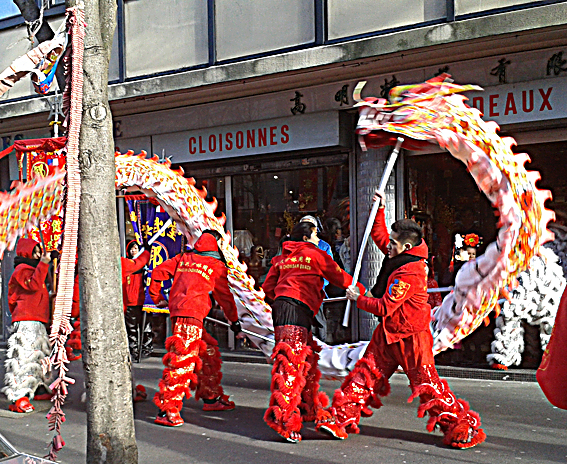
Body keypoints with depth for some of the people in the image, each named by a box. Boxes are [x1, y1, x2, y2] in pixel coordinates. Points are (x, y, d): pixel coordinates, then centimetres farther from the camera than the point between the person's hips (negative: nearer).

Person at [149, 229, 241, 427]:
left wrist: (158, 298, 27)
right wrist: (234, 320, 25)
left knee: (209, 352, 19)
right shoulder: (217, 265, 6)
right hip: (191, 314, -7)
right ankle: (167, 409, -17)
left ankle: (212, 397, 30)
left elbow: (158, 272, 15)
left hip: (177, 309, 7)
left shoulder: (183, 258, 19)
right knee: (183, 359, -12)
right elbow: (224, 295, 14)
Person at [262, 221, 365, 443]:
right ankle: (282, 418, -23)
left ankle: (311, 409, 31)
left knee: (306, 361, 19)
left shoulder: (282, 258, 23)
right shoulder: (315, 255, 5)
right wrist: (360, 289, 25)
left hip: (280, 305, 8)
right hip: (297, 310, -8)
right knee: (292, 362, -15)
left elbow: (268, 287, 21)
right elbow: (340, 277, 11)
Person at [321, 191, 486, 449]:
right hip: (388, 333, 9)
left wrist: (357, 299, -10)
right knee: (366, 374, 7)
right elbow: (379, 236, 24)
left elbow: (384, 307, -24)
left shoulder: (409, 273, -25)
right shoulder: (399, 256, 3)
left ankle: (464, 427, 4)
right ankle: (342, 420, 11)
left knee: (427, 385, -5)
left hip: (411, 337, -9)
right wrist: (380, 210, 16)